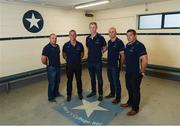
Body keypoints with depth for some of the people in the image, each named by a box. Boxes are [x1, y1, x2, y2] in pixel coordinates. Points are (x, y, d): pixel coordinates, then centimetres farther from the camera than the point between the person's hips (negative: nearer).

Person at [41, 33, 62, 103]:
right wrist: (48, 64, -3)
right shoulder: (47, 48, -18)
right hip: (51, 68, -7)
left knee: (57, 81, 19)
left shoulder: (57, 46, 4)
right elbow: (43, 59, -19)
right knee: (52, 83, 4)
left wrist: (58, 63, 11)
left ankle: (56, 93, 40)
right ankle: (51, 97, 21)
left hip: (58, 67, 7)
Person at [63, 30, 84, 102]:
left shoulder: (80, 45, -5)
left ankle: (80, 93, 30)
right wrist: (66, 59, -1)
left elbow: (82, 53, 11)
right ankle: (69, 94, 25)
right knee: (69, 80, 10)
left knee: (79, 79, 12)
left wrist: (79, 58, 1)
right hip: (69, 65, 0)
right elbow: (64, 54, 9)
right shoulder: (66, 45, -7)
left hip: (78, 65, 1)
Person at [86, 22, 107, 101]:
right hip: (90, 61, 5)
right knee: (92, 78, 16)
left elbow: (105, 47, 1)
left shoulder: (100, 38, -9)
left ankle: (100, 94, 19)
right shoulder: (88, 38, 6)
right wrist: (91, 53, 8)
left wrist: (100, 52, -11)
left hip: (98, 61, -4)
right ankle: (93, 91, 33)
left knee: (99, 78, 5)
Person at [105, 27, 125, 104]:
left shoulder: (119, 42, -14)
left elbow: (122, 55, -12)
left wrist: (120, 65, -10)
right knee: (111, 80, 19)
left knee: (116, 82, 3)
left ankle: (118, 97, 18)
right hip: (109, 65, 7)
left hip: (115, 66, -7)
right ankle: (112, 93, 37)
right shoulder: (109, 42, 8)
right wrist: (108, 62, 12)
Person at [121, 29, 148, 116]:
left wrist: (142, 71, -16)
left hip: (136, 73, -8)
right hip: (128, 72, 8)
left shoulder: (139, 46, -19)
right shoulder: (127, 45, 7)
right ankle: (130, 102, 43)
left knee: (135, 90, 6)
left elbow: (145, 60, -25)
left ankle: (135, 108, 24)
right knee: (129, 88, 21)